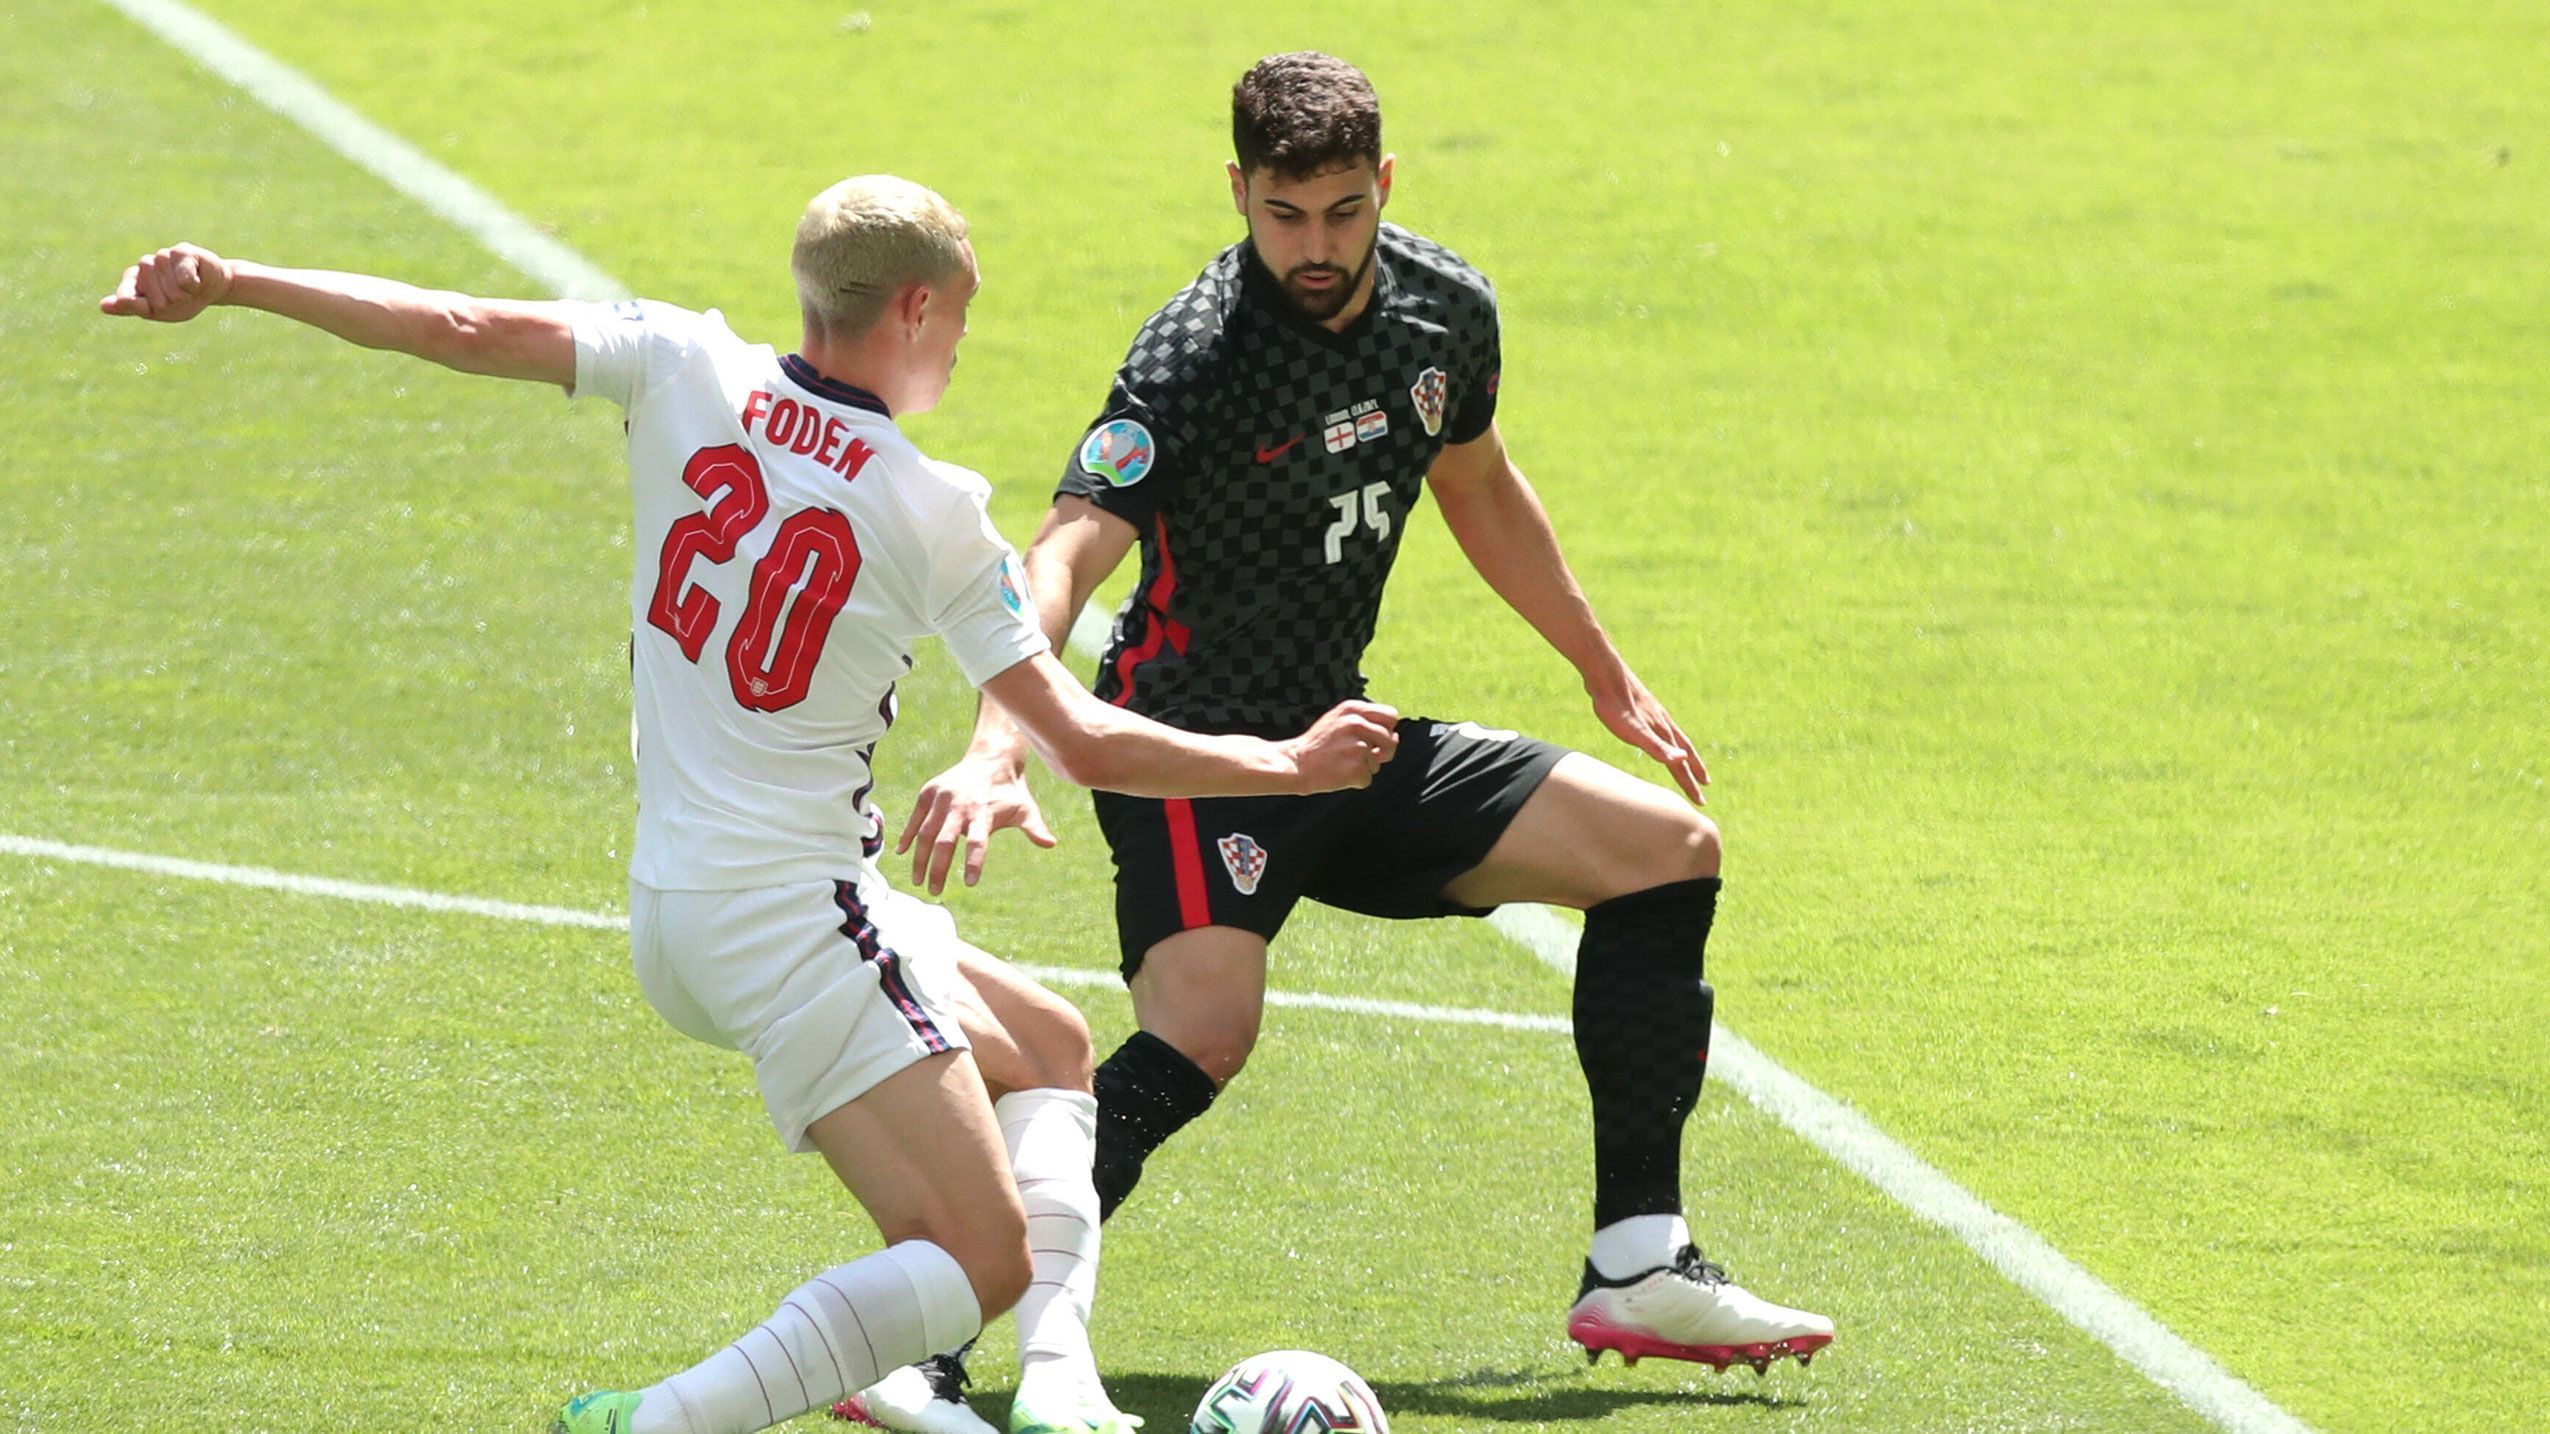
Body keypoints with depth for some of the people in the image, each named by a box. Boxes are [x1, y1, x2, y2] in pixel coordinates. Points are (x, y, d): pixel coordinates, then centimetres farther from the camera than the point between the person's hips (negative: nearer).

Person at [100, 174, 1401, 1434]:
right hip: (793, 917, -8)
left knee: (1051, 1051, 23)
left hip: (669, 910, 8)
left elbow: (462, 330, -5)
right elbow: (1082, 744, -8)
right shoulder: (934, 516, -11)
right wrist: (1290, 765, 5)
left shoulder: (690, 371, -1)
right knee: (985, 1263, -7)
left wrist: (230, 282, 1)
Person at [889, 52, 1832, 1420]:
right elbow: (1067, 554, -35)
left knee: (1667, 848, 5)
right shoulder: (1194, 356, -23)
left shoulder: (1446, 308, -1)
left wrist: (1608, 675, 30)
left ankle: (1637, 1275, 8)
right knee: (1203, 1035, -30)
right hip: (1194, 750, -8)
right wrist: (997, 752, -52)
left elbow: (1477, 485, 21)